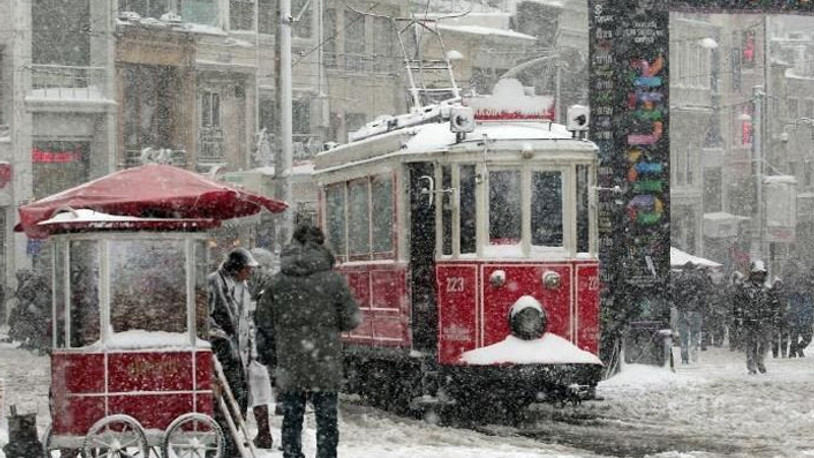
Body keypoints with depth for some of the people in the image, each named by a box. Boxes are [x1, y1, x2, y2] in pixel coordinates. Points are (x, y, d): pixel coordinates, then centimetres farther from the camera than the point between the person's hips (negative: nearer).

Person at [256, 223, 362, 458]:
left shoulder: (278, 282, -1)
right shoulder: (333, 280, -7)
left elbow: (264, 321, 2)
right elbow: (351, 319, -4)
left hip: (289, 362, 2)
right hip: (325, 363, -2)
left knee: (291, 418, 10)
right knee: (326, 419, 6)